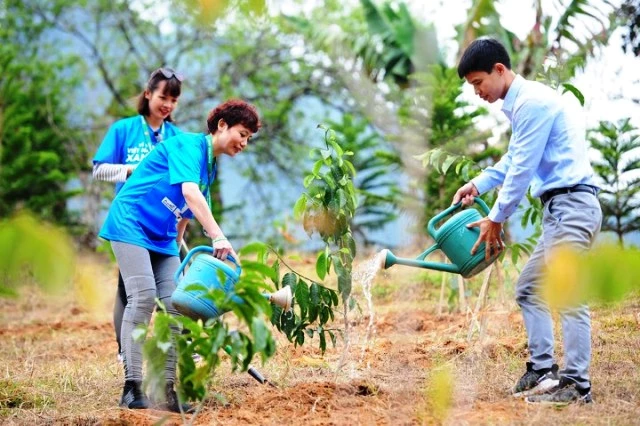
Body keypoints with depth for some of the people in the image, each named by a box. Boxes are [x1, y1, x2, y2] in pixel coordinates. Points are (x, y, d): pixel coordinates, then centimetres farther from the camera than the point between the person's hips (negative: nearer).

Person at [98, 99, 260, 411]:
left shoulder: (210, 168, 15)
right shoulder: (188, 145, -13)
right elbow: (189, 192, -29)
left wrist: (175, 249, 24)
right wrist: (218, 237, -38)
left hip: (163, 238, 9)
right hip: (131, 224, -9)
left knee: (175, 305, -3)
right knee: (143, 298, -20)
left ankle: (165, 389, -2)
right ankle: (132, 388, -20)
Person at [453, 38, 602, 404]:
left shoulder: (532, 102, -15)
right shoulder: (522, 103, 18)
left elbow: (522, 169, -15)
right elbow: (513, 159, 31)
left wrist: (496, 219, -7)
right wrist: (478, 185, 18)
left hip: (572, 205, -11)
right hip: (560, 209, 11)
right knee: (529, 289, 14)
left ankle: (577, 385, -12)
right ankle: (542, 371, 14)